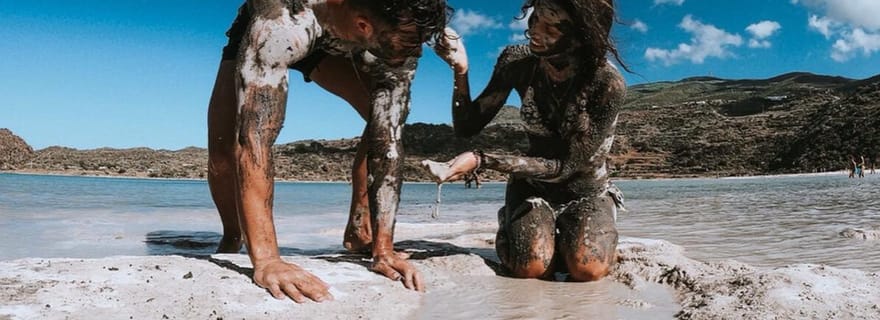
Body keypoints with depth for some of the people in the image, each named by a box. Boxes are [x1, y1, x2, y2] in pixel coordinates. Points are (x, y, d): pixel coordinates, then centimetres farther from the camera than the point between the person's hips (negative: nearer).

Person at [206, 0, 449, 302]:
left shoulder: (396, 37, -34)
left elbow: (389, 140, -32)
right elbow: (254, 138, -53)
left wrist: (384, 249, -36)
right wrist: (265, 259, -57)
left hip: (334, 44, 3)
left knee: (390, 121, -18)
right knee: (223, 151, -20)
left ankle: (359, 221, 4)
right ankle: (232, 235, 13)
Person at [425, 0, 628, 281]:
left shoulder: (608, 84, -27)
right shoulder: (517, 61, -15)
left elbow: (568, 167, -25)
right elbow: (467, 127, -9)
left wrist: (480, 160, -34)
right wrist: (461, 71, -28)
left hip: (586, 191, -1)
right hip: (533, 183, 2)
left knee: (587, 269, -29)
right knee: (530, 267, -25)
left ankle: (563, 242, 6)